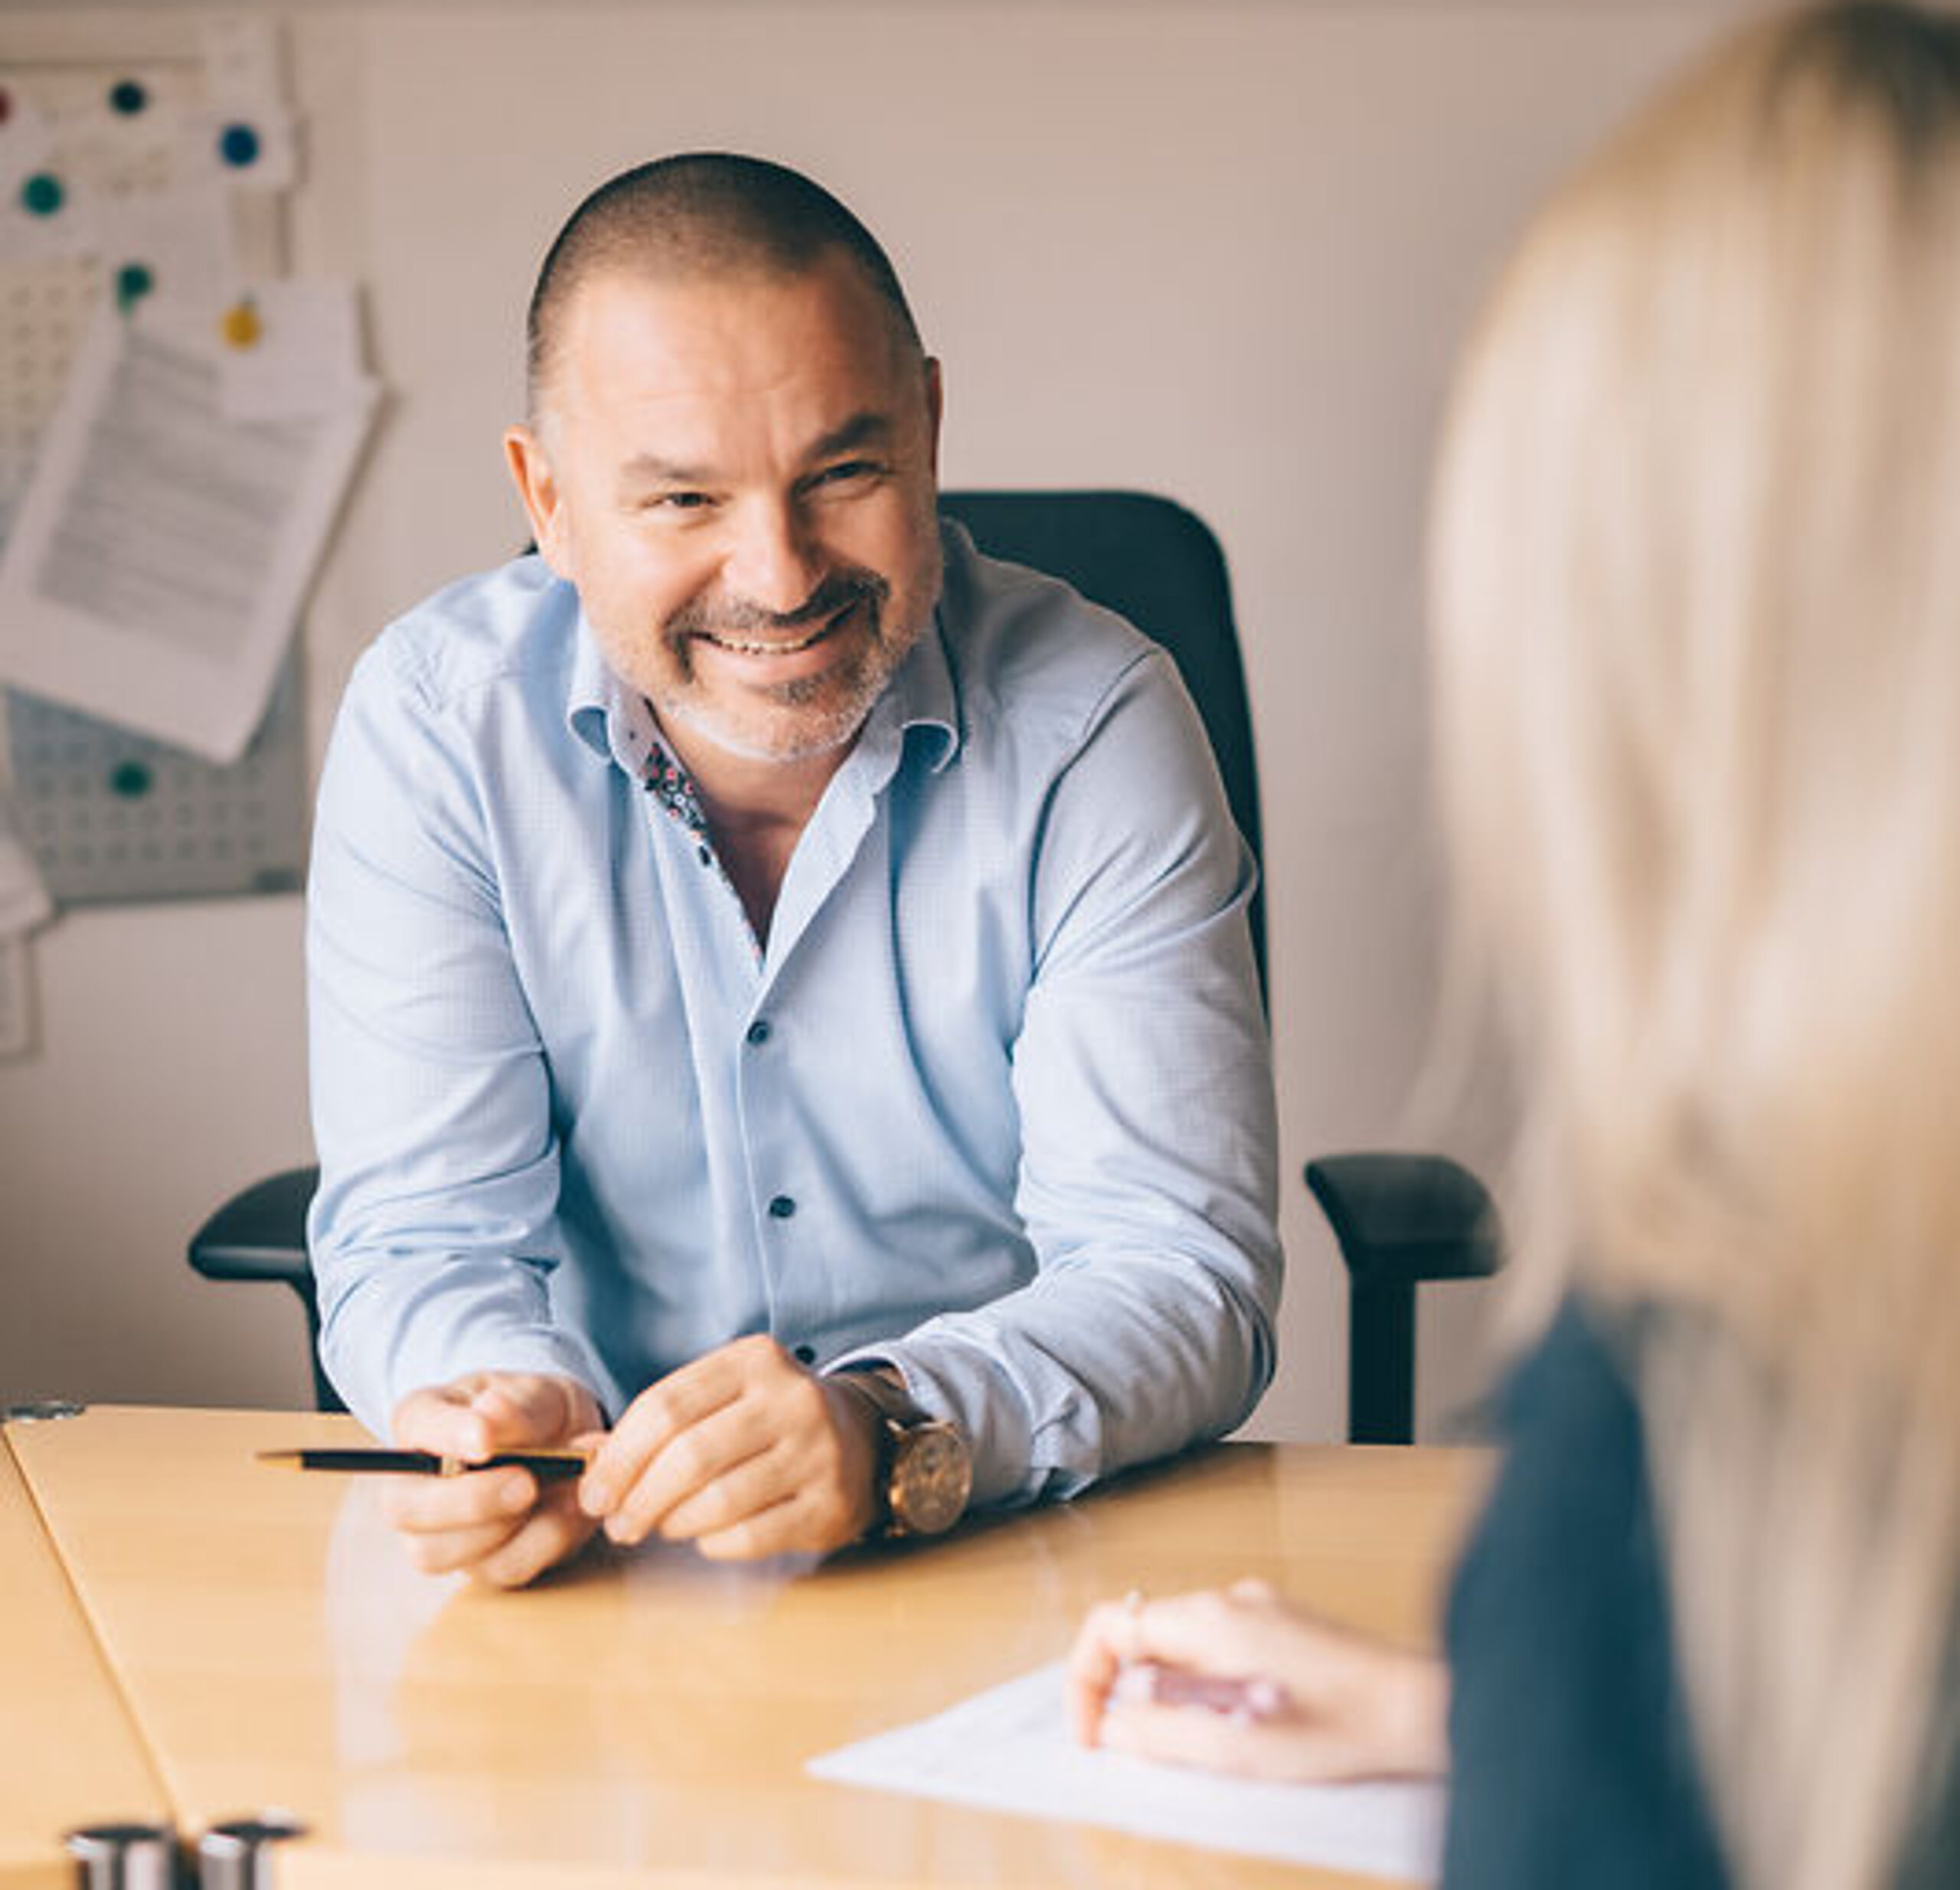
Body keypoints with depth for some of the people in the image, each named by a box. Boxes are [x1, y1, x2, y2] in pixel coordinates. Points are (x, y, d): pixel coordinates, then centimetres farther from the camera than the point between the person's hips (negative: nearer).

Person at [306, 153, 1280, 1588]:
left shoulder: (1089, 722, -10)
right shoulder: (438, 720, -6)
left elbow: (1178, 1274, -15)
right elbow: (422, 1238, -8)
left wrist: (893, 1433, -35)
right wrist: (519, 1405, -32)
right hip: (599, 1577, 1)